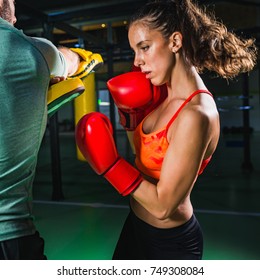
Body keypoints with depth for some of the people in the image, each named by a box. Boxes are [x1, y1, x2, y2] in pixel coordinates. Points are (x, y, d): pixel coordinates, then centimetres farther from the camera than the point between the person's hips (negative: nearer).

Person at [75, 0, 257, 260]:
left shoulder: (196, 114, -30)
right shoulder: (167, 94, -5)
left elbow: (163, 205, -26)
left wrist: (108, 163, -26)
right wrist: (130, 113, -7)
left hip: (168, 241, -7)